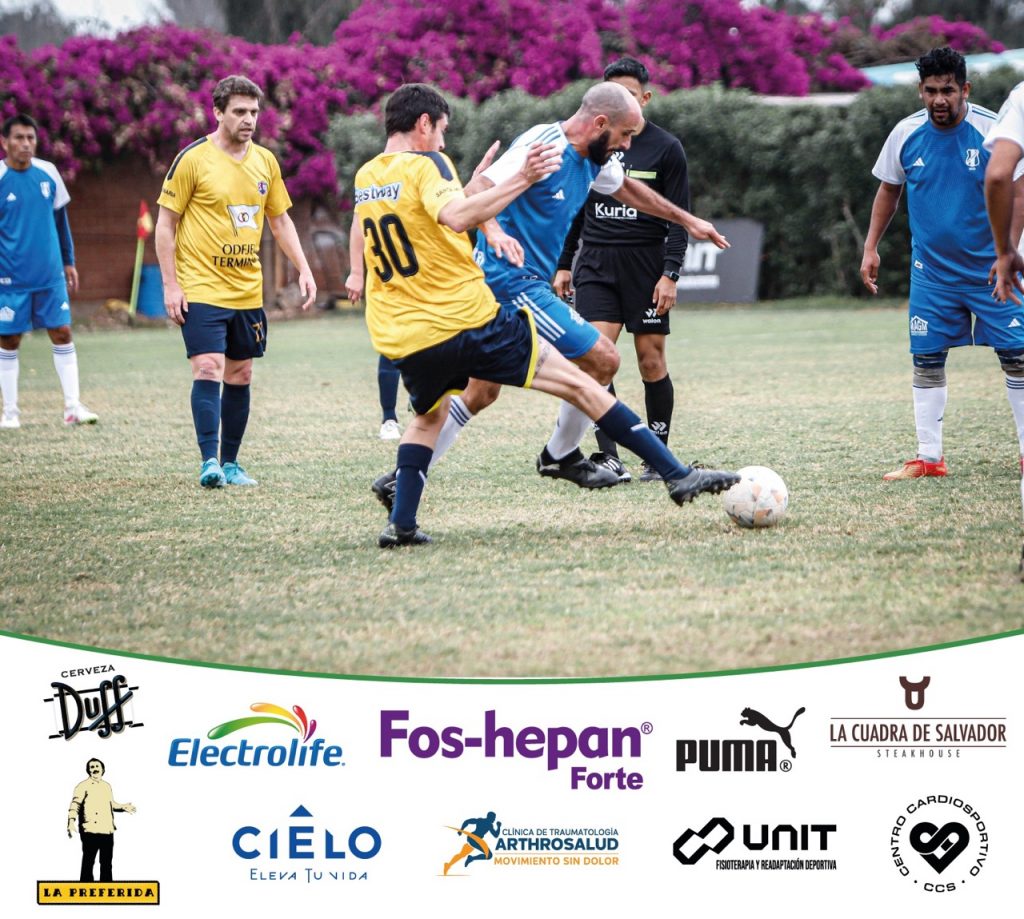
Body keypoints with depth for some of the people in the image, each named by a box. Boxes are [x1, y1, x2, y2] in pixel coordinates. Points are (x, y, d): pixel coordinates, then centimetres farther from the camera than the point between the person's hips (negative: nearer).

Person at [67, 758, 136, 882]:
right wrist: (71, 821, -26)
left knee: (107, 863, 12)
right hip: (90, 831, -7)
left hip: (107, 830, 7)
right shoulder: (83, 786, -4)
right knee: (88, 862, -5)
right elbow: (75, 805, -13)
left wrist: (123, 807, 14)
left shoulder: (107, 786, 17)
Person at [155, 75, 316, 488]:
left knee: (239, 376, 8)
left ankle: (230, 462, 16)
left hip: (248, 292, 6)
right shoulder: (192, 159, -8)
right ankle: (209, 461, -16)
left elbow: (280, 220, 19)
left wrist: (303, 269, 8)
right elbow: (165, 224, -4)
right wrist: (170, 285, -10)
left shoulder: (265, 161, 8)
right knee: (208, 369, -15)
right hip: (202, 288, -6)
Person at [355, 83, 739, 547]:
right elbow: (456, 216, -30)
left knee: (428, 417, 33)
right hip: (470, 319, -6)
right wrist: (521, 179, -35)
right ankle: (678, 475, 1)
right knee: (580, 386, 2)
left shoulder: (365, 178, 13)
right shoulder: (424, 164, -9)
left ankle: (401, 522, 15)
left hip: (404, 338, 6)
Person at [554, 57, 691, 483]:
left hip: (645, 264, -2)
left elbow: (679, 219, -2)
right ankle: (608, 455, -14)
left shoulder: (666, 149, -1)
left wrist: (670, 274, -11)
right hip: (596, 264, 2)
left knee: (651, 360, 0)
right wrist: (562, 265, 12)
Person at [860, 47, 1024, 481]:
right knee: (926, 360, 2)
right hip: (931, 272, 3)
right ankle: (928, 458, 10)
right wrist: (871, 247, 9)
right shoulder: (906, 134, -3)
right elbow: (888, 190, 12)